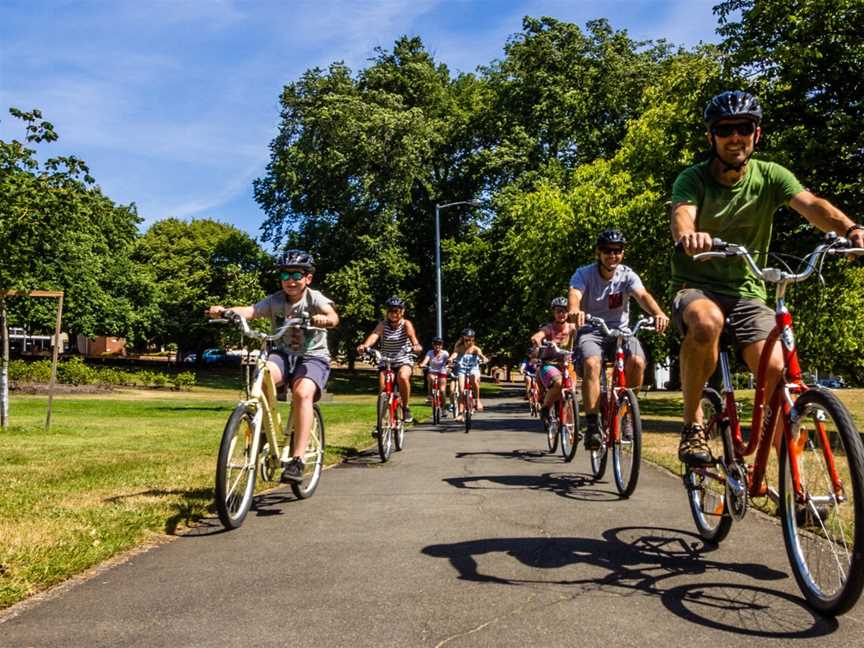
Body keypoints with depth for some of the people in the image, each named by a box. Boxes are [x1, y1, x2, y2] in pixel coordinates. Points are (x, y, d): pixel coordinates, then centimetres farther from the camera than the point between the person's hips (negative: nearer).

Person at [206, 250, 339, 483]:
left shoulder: (314, 298, -9)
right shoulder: (274, 301, -2)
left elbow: (333, 316, -30)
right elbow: (249, 311, -20)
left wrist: (325, 319, -54)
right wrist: (224, 310, -40)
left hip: (313, 356, -3)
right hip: (283, 354, 3)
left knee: (302, 393, -32)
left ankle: (297, 459, -27)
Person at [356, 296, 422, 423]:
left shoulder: (406, 324, -6)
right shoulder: (383, 324, -5)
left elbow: (412, 335, -26)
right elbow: (374, 335, -24)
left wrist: (416, 345, -49)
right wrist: (364, 345, -45)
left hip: (404, 361, -2)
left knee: (402, 377, -32)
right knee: (383, 390, -12)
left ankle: (405, 408, -11)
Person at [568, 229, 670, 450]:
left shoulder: (627, 275, -4)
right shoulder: (584, 274, -9)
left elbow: (643, 295, -22)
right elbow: (574, 294, -29)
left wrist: (658, 313, -45)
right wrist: (574, 311, -54)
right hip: (591, 332, -2)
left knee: (637, 361, -27)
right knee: (591, 364, -33)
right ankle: (592, 425, -26)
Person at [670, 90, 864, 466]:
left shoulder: (770, 176, 1)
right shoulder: (693, 179, -6)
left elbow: (810, 204, -17)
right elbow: (682, 213, -28)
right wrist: (688, 235, -53)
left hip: (748, 294, 3)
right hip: (696, 288, -3)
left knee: (776, 369, -19)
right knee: (707, 321, -38)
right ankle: (692, 423, -19)